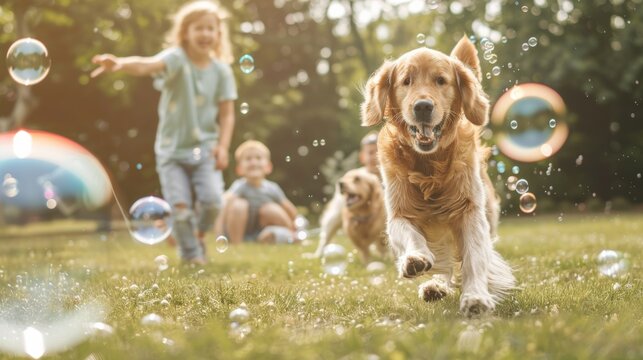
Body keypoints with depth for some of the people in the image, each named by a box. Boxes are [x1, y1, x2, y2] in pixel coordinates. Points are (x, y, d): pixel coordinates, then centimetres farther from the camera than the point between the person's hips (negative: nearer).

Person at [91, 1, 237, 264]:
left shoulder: (221, 70, -2)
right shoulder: (177, 59, -12)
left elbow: (227, 113, 2)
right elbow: (148, 65, -33)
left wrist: (223, 146, -12)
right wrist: (120, 64, -54)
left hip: (205, 148, 2)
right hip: (172, 149, -2)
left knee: (212, 200, -14)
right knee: (180, 208, -9)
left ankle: (199, 237, 19)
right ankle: (190, 253, 18)